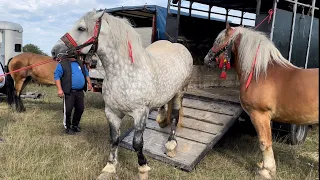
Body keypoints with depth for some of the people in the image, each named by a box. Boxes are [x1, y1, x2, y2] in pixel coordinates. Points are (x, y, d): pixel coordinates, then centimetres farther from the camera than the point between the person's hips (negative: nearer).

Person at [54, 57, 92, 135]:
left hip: (80, 92, 6)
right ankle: (68, 127, 15)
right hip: (69, 92, -6)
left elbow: (86, 73, 28)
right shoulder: (62, 64, -4)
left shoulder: (80, 64, 15)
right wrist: (59, 89, -18)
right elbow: (57, 77, -10)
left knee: (80, 109, 11)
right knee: (68, 110, -4)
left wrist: (89, 83, 20)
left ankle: (75, 125, 30)